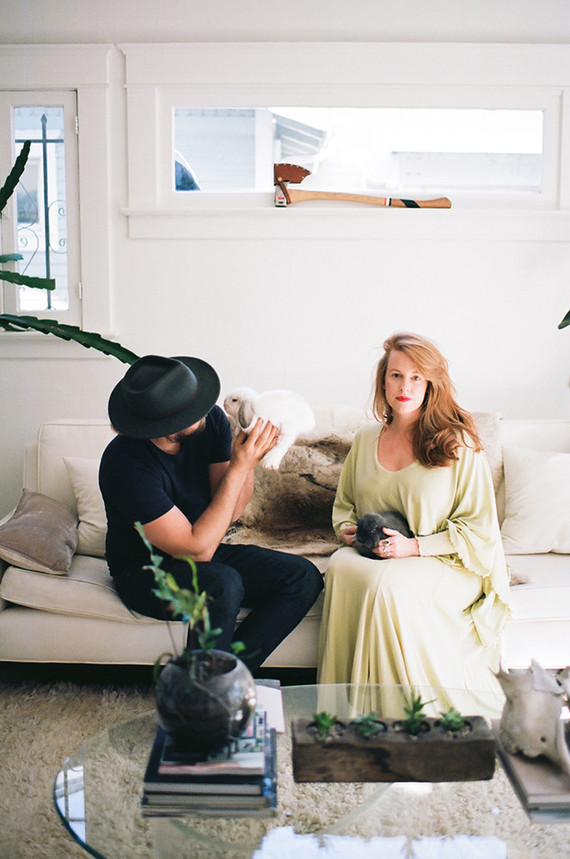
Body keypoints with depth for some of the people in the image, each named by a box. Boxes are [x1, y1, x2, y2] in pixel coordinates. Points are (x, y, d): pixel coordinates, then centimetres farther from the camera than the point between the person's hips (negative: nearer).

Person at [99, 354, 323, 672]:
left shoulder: (212, 420, -12)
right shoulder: (125, 464, -29)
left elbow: (231, 513, -7)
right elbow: (198, 549, -28)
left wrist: (249, 456, -24)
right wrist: (239, 466, -29)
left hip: (206, 551, 6)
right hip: (144, 571, -6)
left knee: (304, 577, -12)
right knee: (223, 584, -36)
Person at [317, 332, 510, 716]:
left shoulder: (459, 444, -5)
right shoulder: (366, 439, 11)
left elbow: (479, 529, -6)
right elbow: (343, 503, 25)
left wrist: (414, 546, -16)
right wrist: (346, 529, 2)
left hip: (447, 564, -4)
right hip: (372, 555, 4)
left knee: (388, 583, -35)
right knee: (340, 566, -30)